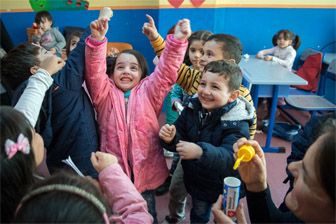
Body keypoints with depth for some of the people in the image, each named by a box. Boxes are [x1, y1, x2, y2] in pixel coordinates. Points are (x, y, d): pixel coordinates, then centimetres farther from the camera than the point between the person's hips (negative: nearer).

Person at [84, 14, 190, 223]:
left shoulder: (148, 93, -1)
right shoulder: (105, 93, -1)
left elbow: (166, 71, -13)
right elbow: (94, 71, -17)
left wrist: (178, 40, -26)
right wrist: (97, 39, -32)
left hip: (145, 169, 0)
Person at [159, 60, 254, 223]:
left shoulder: (237, 124, -27)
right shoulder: (192, 109, -11)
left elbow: (229, 157, -39)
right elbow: (180, 140, -7)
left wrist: (201, 152, -56)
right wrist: (171, 138, -31)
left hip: (225, 187, -4)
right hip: (196, 182, 4)